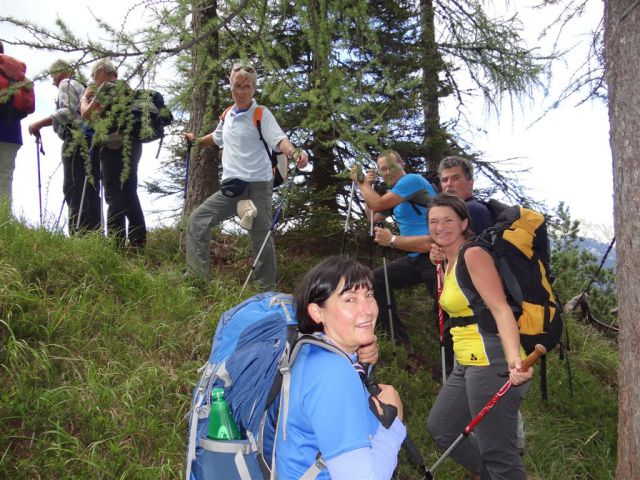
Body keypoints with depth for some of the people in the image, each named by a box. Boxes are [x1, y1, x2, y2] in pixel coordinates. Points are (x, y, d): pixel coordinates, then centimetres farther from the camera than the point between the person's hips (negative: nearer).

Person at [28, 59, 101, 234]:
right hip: (91, 141, 9)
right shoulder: (82, 88, 32)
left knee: (75, 192, -16)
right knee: (89, 192, 2)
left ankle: (80, 237, -26)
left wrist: (39, 123, -9)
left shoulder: (66, 84, 7)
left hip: (77, 141, -9)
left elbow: (68, 111, -11)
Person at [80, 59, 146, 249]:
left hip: (114, 145, -8)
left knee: (114, 195, -10)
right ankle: (138, 240, 10)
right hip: (131, 145, 9)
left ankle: (116, 242, -14)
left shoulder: (107, 87, -3)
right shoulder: (126, 88, 23)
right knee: (129, 194, 10)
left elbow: (87, 113, -8)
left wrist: (85, 97, 10)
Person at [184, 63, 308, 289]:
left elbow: (279, 139, -22)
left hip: (257, 186, -6)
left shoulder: (262, 115, -5)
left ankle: (267, 289, 15)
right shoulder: (227, 115, 13)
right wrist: (196, 140, 38)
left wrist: (294, 152, -40)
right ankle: (197, 276, 6)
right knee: (198, 220, 0)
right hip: (232, 187, 6)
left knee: (261, 238, 0)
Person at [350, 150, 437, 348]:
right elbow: (374, 217, 22)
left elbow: (378, 204, -18)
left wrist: (363, 184, -2)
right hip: (414, 258, 9)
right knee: (375, 279, 4)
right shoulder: (395, 192, 17)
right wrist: (366, 185, 14)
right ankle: (402, 342, 7)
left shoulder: (412, 180, -11)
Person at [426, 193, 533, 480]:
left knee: (497, 453, -5)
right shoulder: (450, 262, 15)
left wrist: (514, 358, -39)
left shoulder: (474, 254, -13)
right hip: (467, 364, 10)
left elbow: (501, 309, -24)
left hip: (492, 363, -10)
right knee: (440, 428, 21)